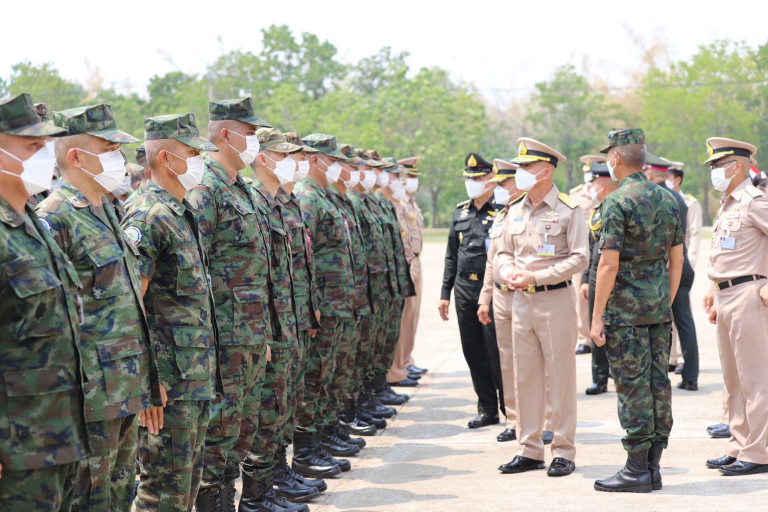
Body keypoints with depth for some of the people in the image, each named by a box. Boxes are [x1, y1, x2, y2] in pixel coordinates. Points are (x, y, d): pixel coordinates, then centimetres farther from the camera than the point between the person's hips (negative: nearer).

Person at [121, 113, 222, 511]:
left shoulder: (183, 213, 15)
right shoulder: (150, 217, -15)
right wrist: (150, 377, -20)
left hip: (198, 371, 9)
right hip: (171, 375, -9)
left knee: (189, 474, 15)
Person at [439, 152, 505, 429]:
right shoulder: (460, 212, 13)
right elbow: (451, 256, 17)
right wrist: (445, 292, 13)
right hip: (464, 290, 6)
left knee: (498, 353, -5)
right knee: (473, 353, 10)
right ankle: (487, 409, 21)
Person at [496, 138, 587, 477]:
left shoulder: (568, 210, -7)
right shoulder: (515, 210, 11)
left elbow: (579, 258, -11)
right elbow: (504, 252, 18)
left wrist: (537, 277, -17)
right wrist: (509, 273, -5)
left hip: (555, 298, -6)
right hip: (521, 300, 6)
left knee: (559, 376, -1)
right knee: (524, 376, 8)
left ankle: (564, 452, 7)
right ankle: (530, 450, 16)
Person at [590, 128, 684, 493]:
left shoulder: (618, 202, -13)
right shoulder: (668, 199, 9)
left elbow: (609, 263, -16)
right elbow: (677, 260, 13)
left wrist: (597, 316, -11)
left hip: (625, 311, -7)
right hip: (660, 310, 7)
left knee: (632, 388, -3)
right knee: (658, 384, 9)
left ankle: (637, 470, 1)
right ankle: (653, 466, 14)